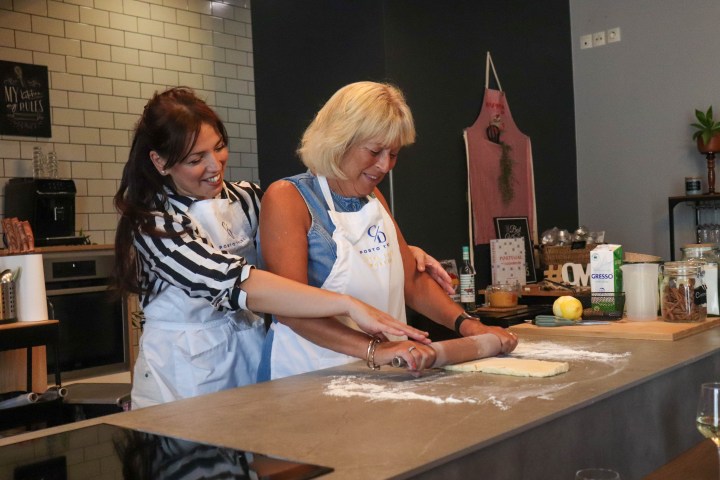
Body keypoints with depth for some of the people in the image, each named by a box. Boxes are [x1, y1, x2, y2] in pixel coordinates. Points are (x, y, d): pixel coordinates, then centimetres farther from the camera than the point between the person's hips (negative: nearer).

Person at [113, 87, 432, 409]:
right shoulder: (153, 223, -16)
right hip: (183, 374, -4)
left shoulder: (245, 198, 0)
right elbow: (235, 283, -29)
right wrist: (349, 304, -37)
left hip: (251, 356, 5)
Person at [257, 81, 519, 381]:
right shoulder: (287, 198, -8)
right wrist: (373, 350, -28)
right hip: (310, 379, -6)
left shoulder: (374, 199, 14)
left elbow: (412, 281, 17)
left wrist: (466, 324, 2)